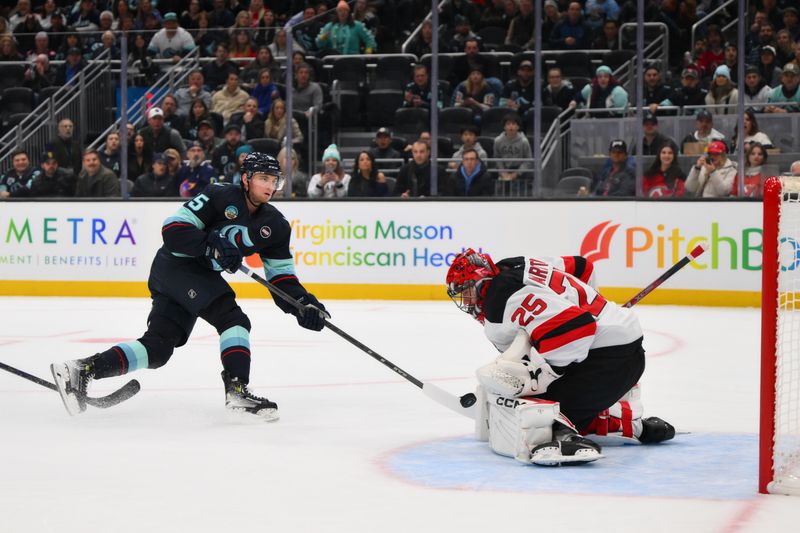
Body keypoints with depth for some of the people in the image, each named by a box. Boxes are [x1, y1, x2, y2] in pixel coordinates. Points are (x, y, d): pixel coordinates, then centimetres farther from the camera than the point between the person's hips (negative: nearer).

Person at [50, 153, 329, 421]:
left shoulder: (275, 225, 6)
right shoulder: (220, 197, -14)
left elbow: (282, 276, 6)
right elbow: (173, 229, -18)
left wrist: (304, 303, -10)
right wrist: (212, 247, -28)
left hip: (202, 275, 8)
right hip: (176, 265, -8)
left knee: (159, 347, 2)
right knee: (232, 318, -21)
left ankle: (81, 371, 1)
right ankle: (237, 390, -24)